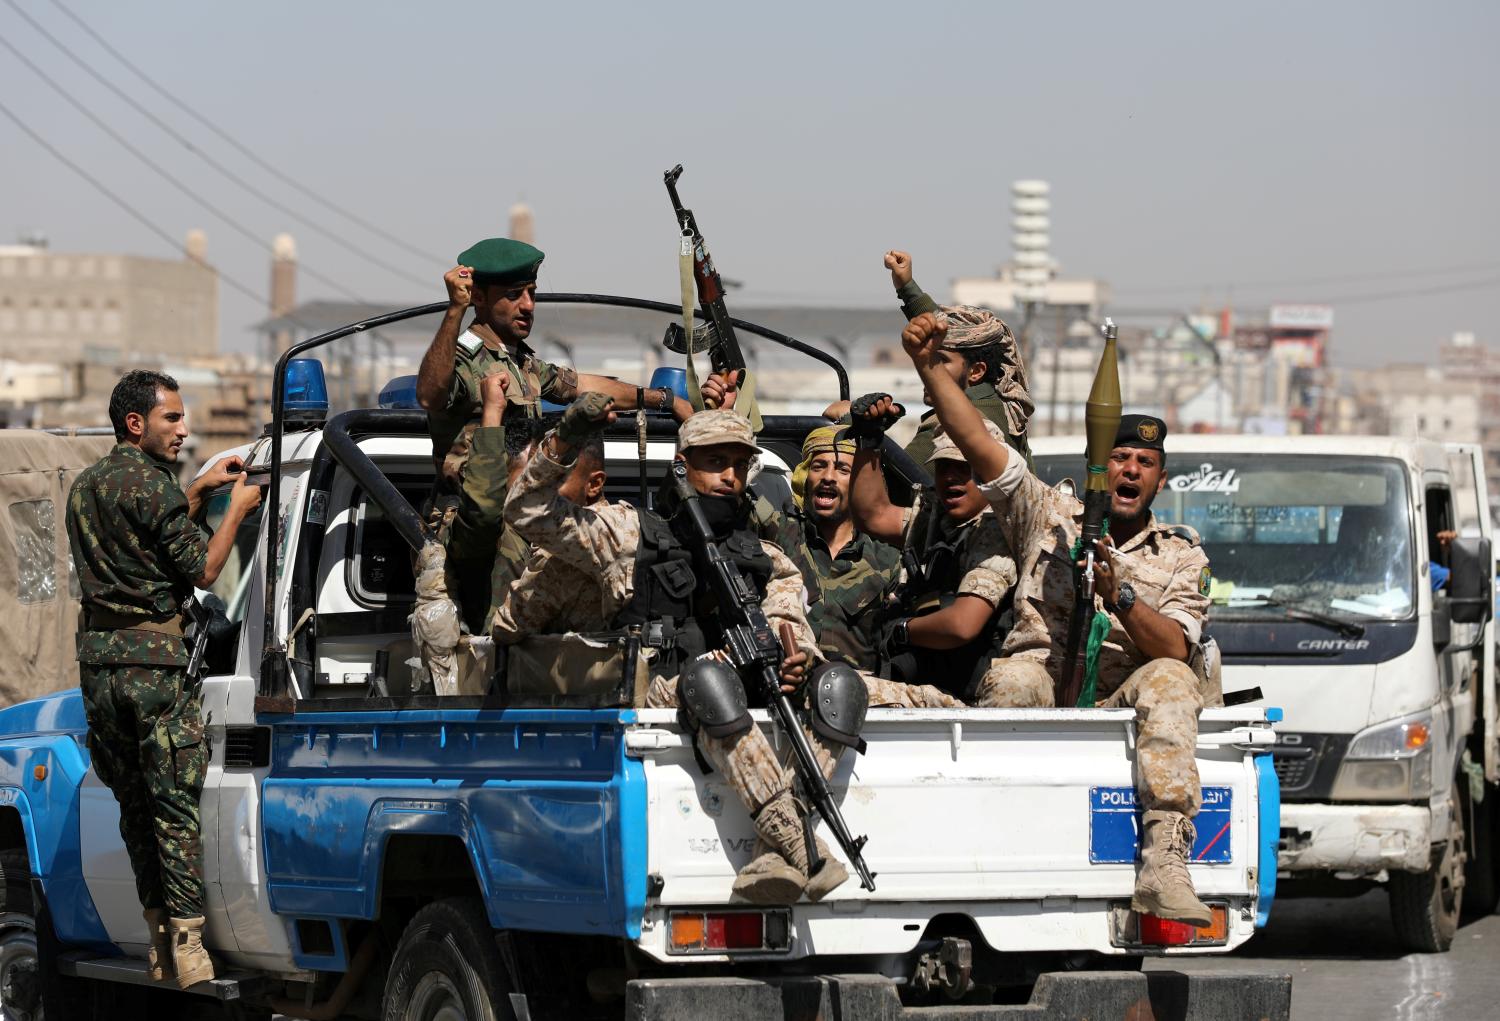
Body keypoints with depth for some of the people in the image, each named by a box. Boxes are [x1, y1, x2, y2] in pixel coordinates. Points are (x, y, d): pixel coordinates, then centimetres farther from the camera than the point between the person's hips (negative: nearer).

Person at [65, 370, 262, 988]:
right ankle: (187, 945, -10)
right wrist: (235, 510, 3)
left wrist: (199, 492, 23)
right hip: (155, 658, -8)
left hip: (99, 658, 8)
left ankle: (159, 943, 12)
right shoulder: (149, 485, -10)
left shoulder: (85, 488, 17)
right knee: (177, 805, -6)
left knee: (134, 806, 11)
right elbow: (199, 570, -9)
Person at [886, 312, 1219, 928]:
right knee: (1017, 675, -35)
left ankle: (1164, 866, -44)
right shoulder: (1049, 515, 17)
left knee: (1171, 682, -32)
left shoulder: (1181, 554, 16)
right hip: (1043, 689, -1)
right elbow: (978, 443, 5)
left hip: (1121, 705, 1)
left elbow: (1175, 650, -1)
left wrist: (1119, 596, -17)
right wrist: (930, 367, -8)